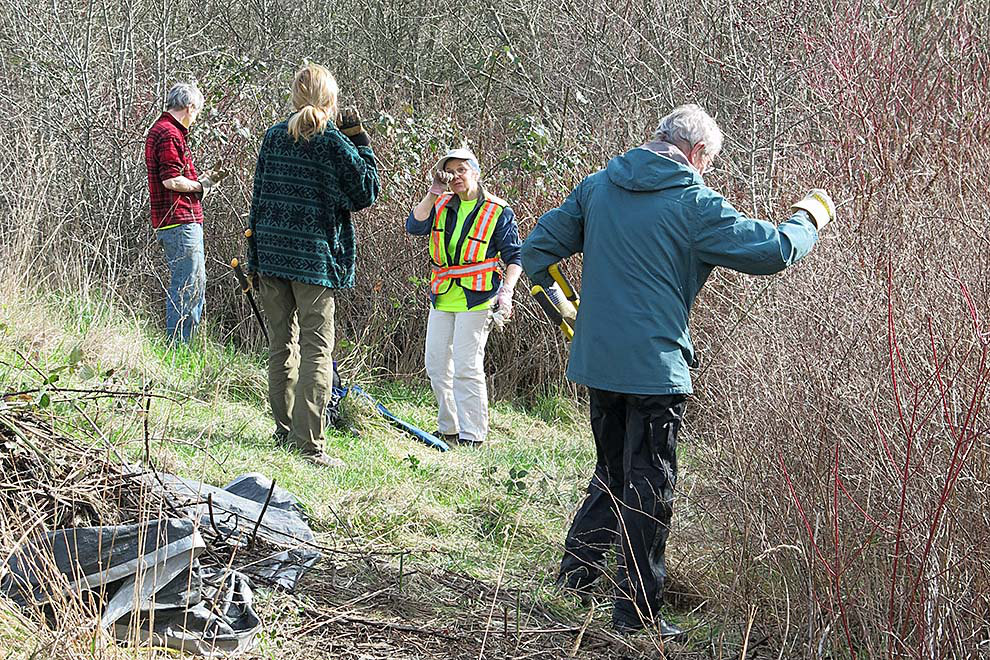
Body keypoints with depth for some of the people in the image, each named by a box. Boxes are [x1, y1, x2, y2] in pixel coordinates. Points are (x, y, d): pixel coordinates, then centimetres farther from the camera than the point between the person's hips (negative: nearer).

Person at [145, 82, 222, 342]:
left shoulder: (160, 130, 19)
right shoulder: (170, 134, -15)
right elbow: (171, 180, -22)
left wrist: (201, 179, 18)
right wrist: (200, 186, -7)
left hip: (185, 221, 11)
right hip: (180, 222, -11)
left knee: (196, 284, 16)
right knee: (186, 287, -7)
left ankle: (180, 347, 20)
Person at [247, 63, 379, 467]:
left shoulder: (274, 136, 6)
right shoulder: (334, 143, -8)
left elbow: (259, 196, 10)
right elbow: (365, 194, 1)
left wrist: (256, 253, 17)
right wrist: (361, 144, 6)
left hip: (270, 251, 5)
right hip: (313, 255, -5)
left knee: (281, 345, 14)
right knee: (316, 350, -4)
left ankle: (284, 431, 20)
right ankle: (309, 444, -10)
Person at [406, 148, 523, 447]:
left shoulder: (498, 212, -2)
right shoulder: (442, 206, 10)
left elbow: (514, 256, -1)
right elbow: (414, 226, -6)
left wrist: (506, 291, -16)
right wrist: (434, 192, -10)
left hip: (476, 299, -6)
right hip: (442, 298, 6)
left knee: (466, 366, -12)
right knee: (436, 366, 9)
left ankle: (472, 435, -6)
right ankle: (448, 430, 22)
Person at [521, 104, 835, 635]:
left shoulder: (597, 187, 6)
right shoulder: (695, 204, -11)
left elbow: (537, 248, 8)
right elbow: (775, 251, -10)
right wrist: (809, 219, 10)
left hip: (597, 360, 6)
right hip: (655, 367, -6)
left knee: (612, 472, 23)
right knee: (649, 486, 3)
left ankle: (575, 573, 27)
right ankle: (637, 614, 7)